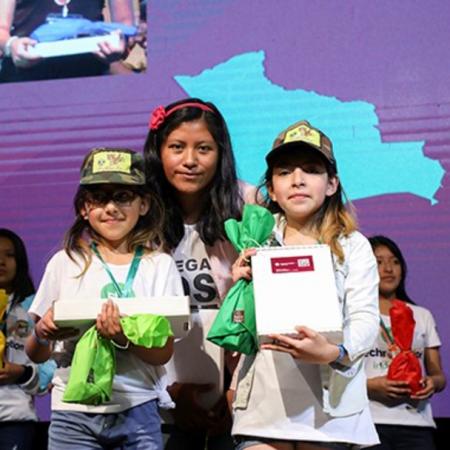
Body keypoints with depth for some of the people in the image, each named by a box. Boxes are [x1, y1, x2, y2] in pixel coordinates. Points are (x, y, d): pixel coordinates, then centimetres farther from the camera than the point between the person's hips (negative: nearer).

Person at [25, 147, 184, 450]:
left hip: (137, 409, 0)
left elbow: (163, 353, -4)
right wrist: (42, 334, -15)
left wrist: (124, 337, -23)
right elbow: (37, 355, 7)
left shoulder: (159, 265, 1)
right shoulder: (65, 263, 3)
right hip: (73, 411, 1)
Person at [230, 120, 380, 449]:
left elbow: (365, 319, -8)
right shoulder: (257, 245, 11)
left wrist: (334, 353, -27)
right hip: (263, 404, 2)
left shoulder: (353, 246, 2)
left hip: (329, 405, -1)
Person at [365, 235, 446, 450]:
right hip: (370, 422, -3)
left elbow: (438, 374, 17)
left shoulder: (422, 316, 19)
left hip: (416, 420, 3)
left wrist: (433, 382, -5)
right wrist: (370, 385, -17)